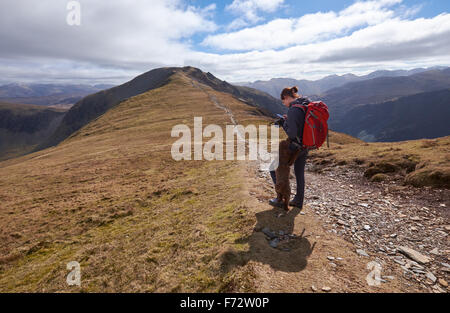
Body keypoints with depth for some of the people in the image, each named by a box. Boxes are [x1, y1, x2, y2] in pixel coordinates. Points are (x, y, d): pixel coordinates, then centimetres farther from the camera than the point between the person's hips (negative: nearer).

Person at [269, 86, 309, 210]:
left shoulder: (293, 110, -24)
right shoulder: (307, 104, 4)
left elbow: (292, 134, -27)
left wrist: (283, 123, -10)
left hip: (295, 146, -9)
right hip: (305, 146, 9)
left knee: (274, 167, 9)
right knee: (299, 173, 22)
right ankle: (298, 201, 36)